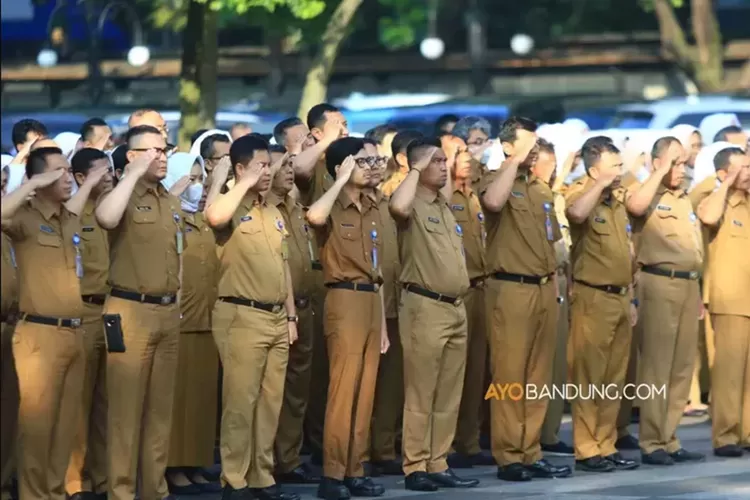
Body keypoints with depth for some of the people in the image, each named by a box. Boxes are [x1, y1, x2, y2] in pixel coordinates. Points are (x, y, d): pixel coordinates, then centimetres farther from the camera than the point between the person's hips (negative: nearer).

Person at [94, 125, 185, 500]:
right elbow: (106, 218, -31)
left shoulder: (172, 203, 15)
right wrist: (135, 172, -22)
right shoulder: (124, 196, -7)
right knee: (126, 406, -5)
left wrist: (177, 299, 16)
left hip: (168, 312, 7)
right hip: (131, 311, -7)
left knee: (161, 406, 11)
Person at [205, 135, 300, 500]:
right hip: (243, 316, -7)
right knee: (241, 401, -6)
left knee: (270, 402, 9)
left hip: (276, 318, 7)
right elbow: (214, 217, -32)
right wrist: (246, 183, -19)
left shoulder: (274, 213, 17)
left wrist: (291, 315, 16)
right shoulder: (232, 208, -6)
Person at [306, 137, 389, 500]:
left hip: (371, 301, 7)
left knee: (365, 392, 7)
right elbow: (315, 216, -33)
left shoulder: (372, 209, 16)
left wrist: (383, 322, 16)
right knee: (343, 390, -9)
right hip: (345, 301, -7)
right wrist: (342, 180, -20)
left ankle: (355, 471, 11)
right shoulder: (333, 207, -5)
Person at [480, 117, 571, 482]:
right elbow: (493, 202, -30)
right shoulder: (496, 181, -4)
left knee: (538, 376, 8)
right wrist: (516, 161, -21)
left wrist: (555, 284, 17)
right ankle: (508, 457, -3)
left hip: (544, 289, 7)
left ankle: (530, 453, 13)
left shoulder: (542, 189, 18)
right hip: (511, 289, -7)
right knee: (509, 375, -5)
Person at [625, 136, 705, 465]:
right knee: (656, 364, -7)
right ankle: (652, 443, -5)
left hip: (688, 284, 8)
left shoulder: (686, 200, 19)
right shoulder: (649, 196, -4)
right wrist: (662, 172, -19)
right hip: (660, 283, -8)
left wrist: (699, 291, 19)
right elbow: (635, 207, -30)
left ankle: (669, 439, 13)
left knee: (682, 366, 8)